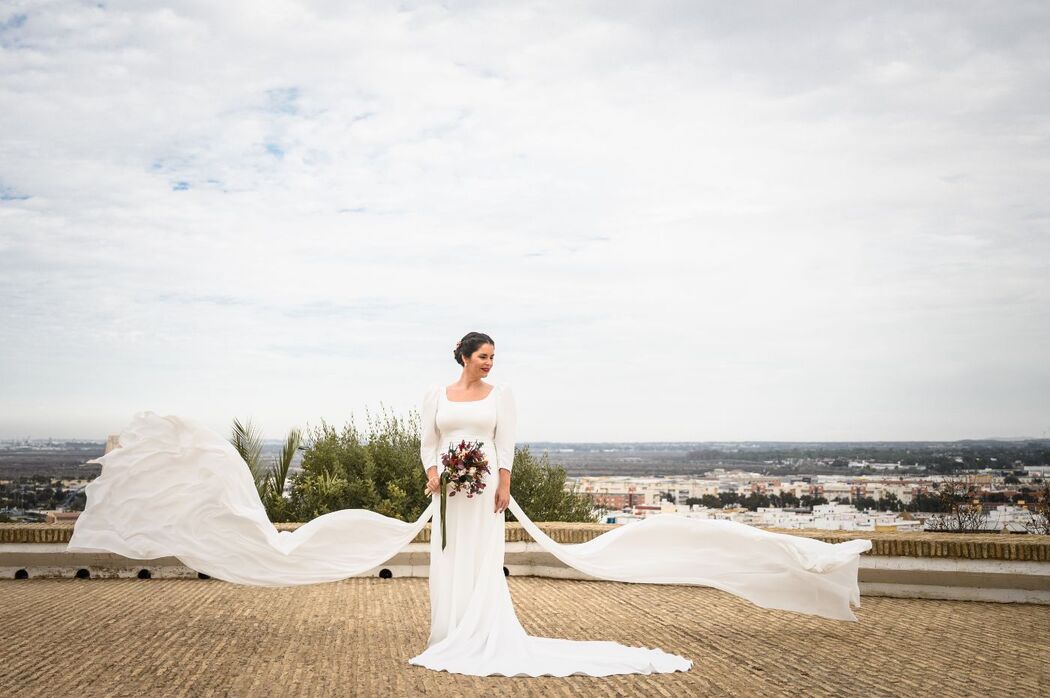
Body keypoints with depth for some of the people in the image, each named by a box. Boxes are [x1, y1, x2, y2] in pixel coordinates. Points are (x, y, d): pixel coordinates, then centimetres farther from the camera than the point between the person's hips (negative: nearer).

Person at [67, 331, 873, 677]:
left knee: (483, 568, -4)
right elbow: (426, 443, 3)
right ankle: (446, 640, 15)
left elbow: (507, 442, -4)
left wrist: (502, 485, -14)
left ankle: (482, 642, 2)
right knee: (447, 566, 6)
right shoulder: (436, 393, 5)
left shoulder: (504, 393, 2)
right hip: (446, 491, 2)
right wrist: (433, 480, -10)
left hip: (486, 488, -2)